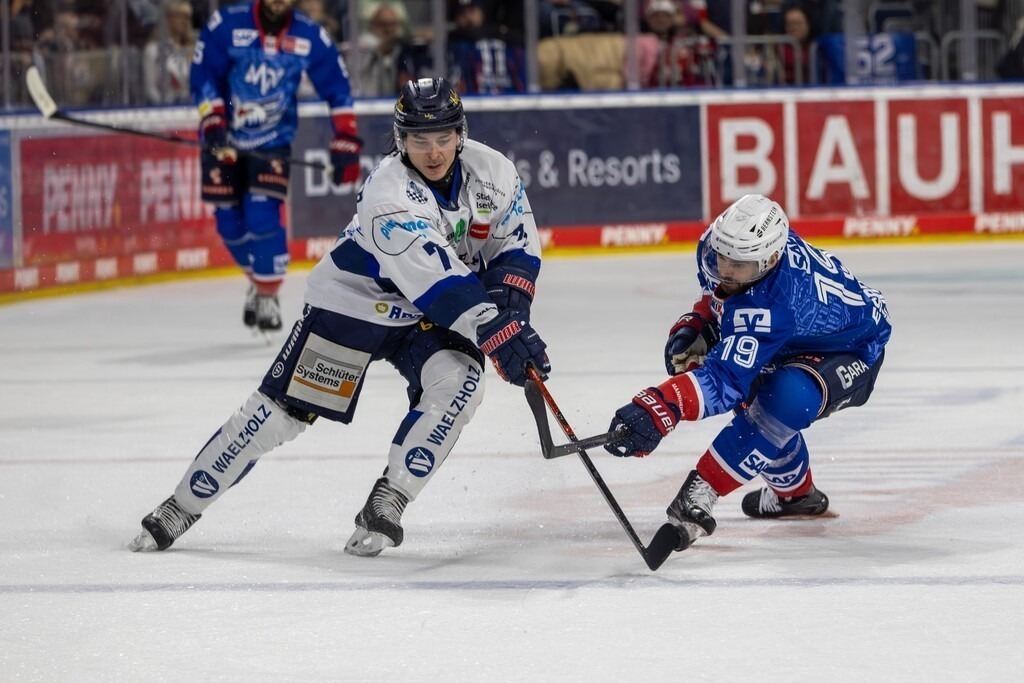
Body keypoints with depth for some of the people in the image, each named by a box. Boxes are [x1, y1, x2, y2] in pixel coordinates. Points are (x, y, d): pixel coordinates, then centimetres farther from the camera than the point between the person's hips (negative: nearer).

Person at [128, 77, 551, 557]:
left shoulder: (491, 171, -13)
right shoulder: (389, 195, -32)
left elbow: (518, 245, 1)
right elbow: (439, 286, -37)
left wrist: (509, 308, -17)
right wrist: (499, 336, -42)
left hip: (424, 319, 5)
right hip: (353, 302, -5)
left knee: (458, 382, -24)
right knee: (284, 408, -6)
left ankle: (385, 507, -14)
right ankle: (182, 506, 7)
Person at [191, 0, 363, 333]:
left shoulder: (310, 36, -9)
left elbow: (337, 89, -1)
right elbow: (202, 76, -10)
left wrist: (345, 142, -6)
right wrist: (213, 124, -21)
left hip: (272, 140, -1)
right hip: (224, 138, 1)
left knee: (262, 215, -17)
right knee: (229, 221, 4)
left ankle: (268, 295, -1)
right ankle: (258, 279, 30)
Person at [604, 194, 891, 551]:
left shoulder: (770, 306, -43)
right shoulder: (716, 245, -19)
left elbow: (725, 378, -50)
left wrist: (658, 409, -64)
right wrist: (694, 324, -8)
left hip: (853, 353, -10)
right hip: (798, 342, 10)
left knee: (786, 399, -34)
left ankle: (698, 495, -28)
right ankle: (796, 493, 25)